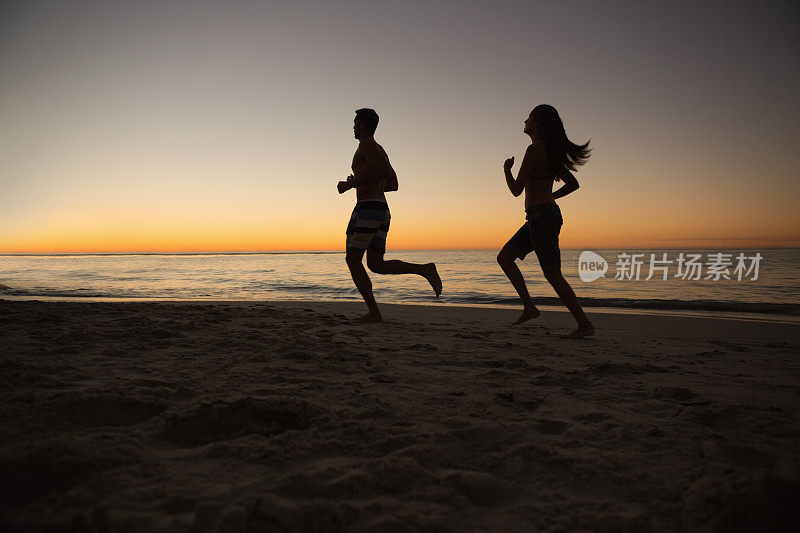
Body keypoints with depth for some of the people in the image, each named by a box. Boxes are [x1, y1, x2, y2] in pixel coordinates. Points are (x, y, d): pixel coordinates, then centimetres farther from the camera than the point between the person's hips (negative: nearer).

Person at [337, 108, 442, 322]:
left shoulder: (366, 145, -4)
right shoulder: (380, 150, 26)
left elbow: (384, 171, -21)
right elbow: (393, 184, 30)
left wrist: (351, 184, -13)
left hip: (367, 208, -9)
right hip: (383, 212, 9)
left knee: (353, 260, -1)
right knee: (376, 265, 7)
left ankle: (373, 312, -6)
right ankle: (424, 269, -11)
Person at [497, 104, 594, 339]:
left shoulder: (535, 149, -13)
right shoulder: (550, 152, 15)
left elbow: (516, 189, -15)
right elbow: (573, 183, 21)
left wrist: (507, 169, 3)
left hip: (541, 217, -10)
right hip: (547, 213, 10)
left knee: (552, 274, -5)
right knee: (504, 257, 12)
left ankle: (584, 324, 3)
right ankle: (529, 307, 10)